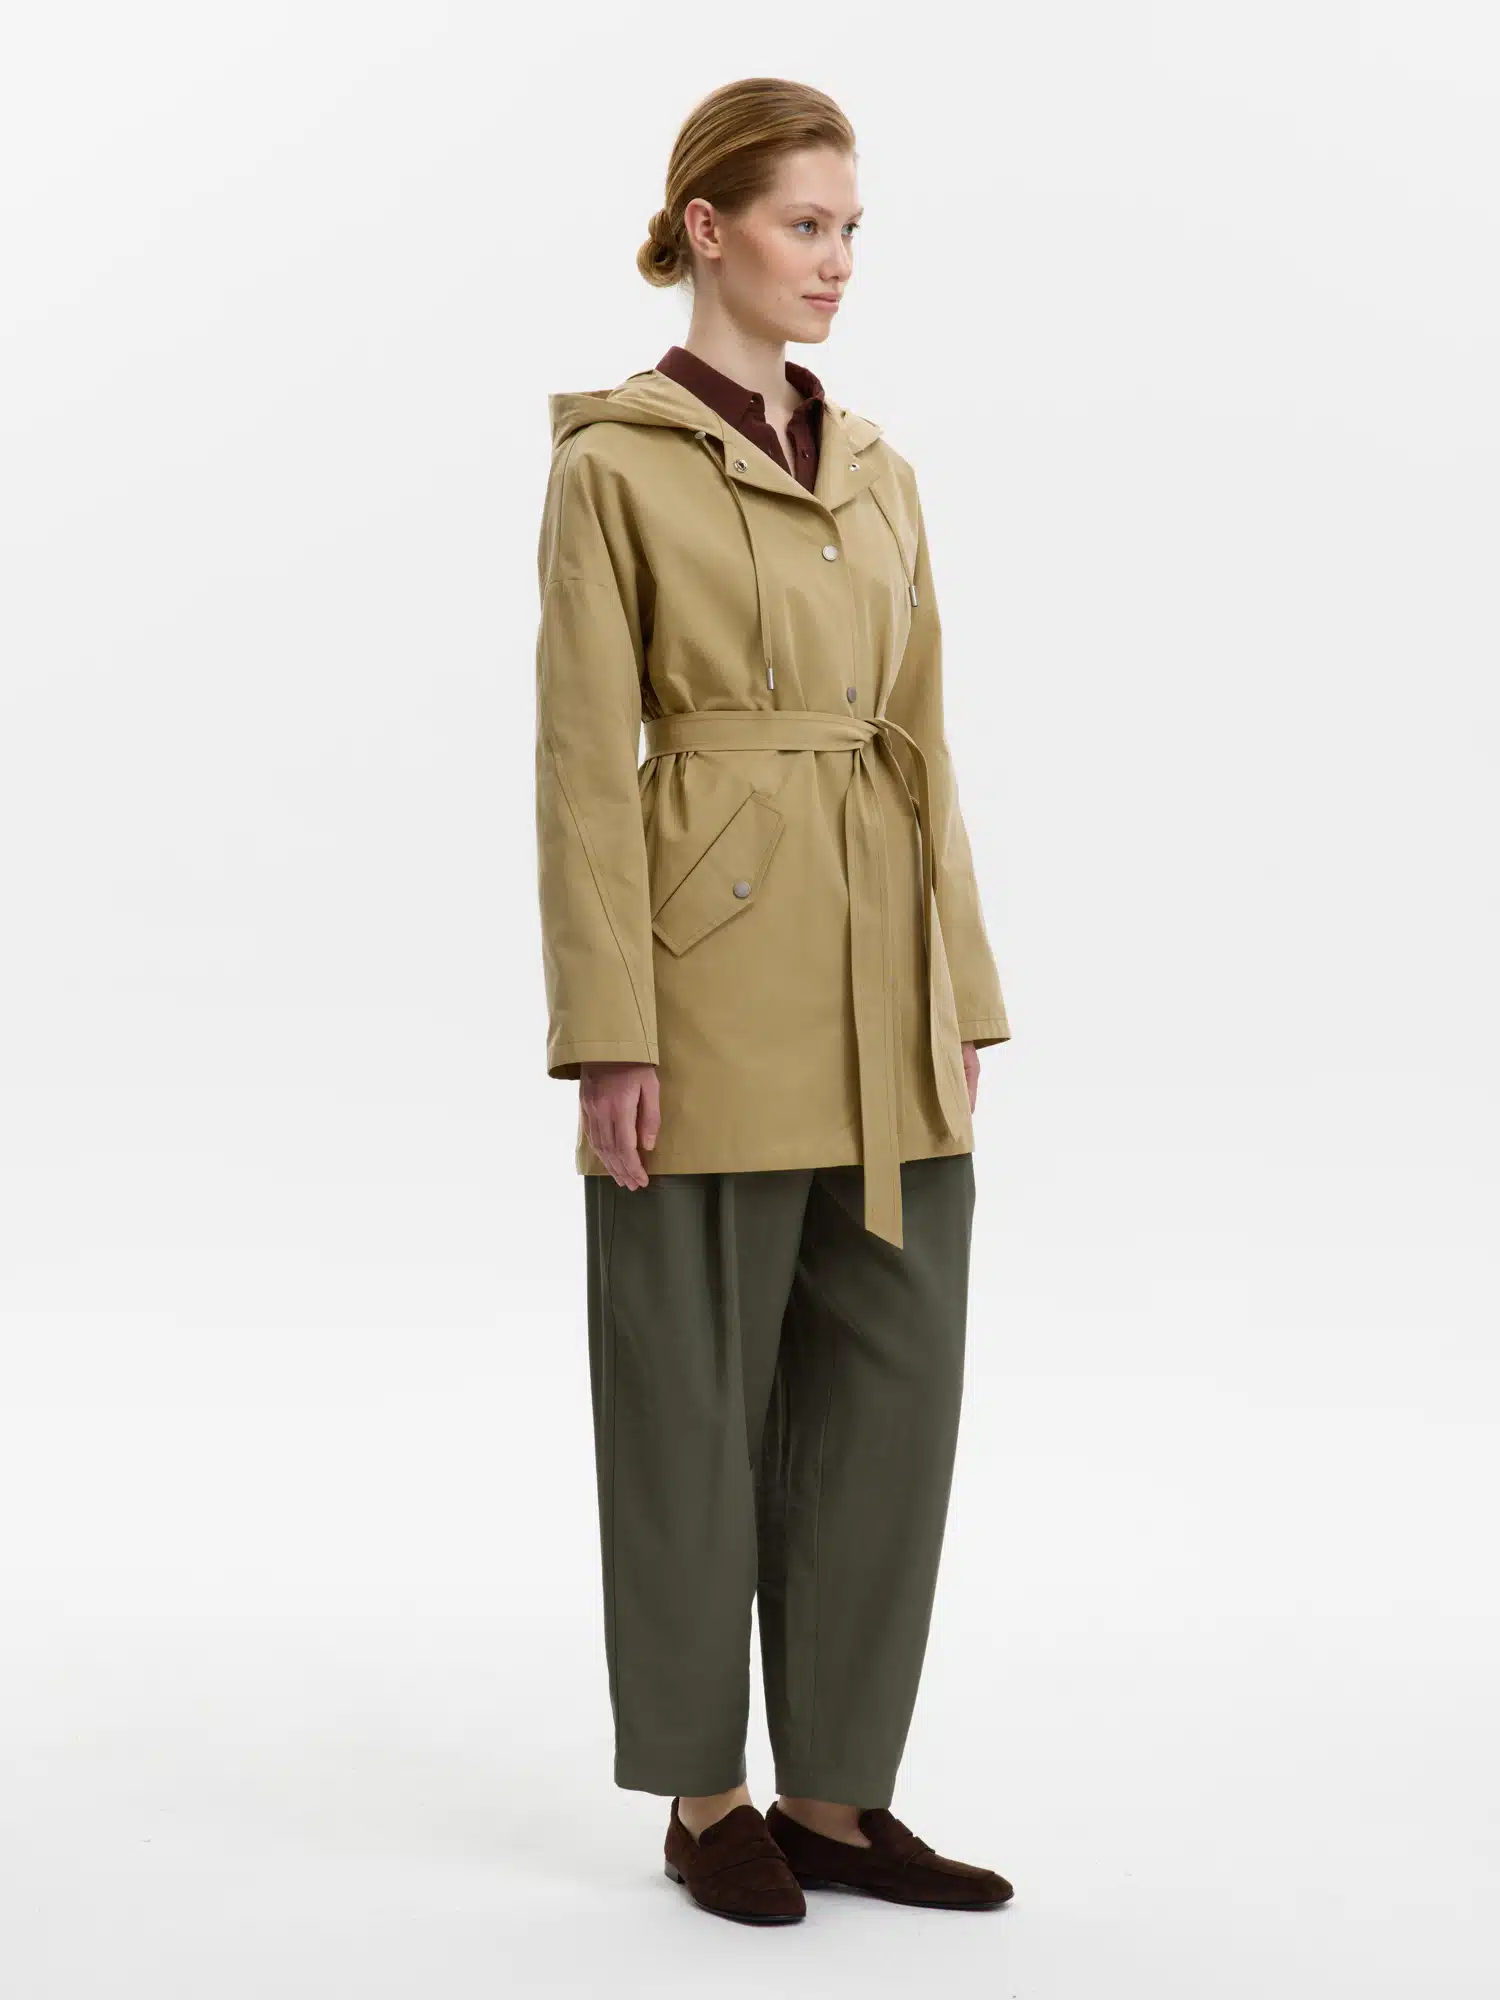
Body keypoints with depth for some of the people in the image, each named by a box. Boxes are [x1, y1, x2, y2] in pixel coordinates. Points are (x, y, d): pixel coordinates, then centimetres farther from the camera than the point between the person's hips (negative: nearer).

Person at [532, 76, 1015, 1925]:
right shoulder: (616, 462, -4)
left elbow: (921, 737, 14)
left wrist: (961, 997, 10)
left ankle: (835, 1790, 21)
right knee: (703, 1391, 3)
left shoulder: (874, 469, 14)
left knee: (891, 1384, 8)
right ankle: (704, 1796, 19)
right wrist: (610, 1040, -13)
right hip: (719, 971, -6)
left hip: (879, 991, 7)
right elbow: (586, 762, -8)